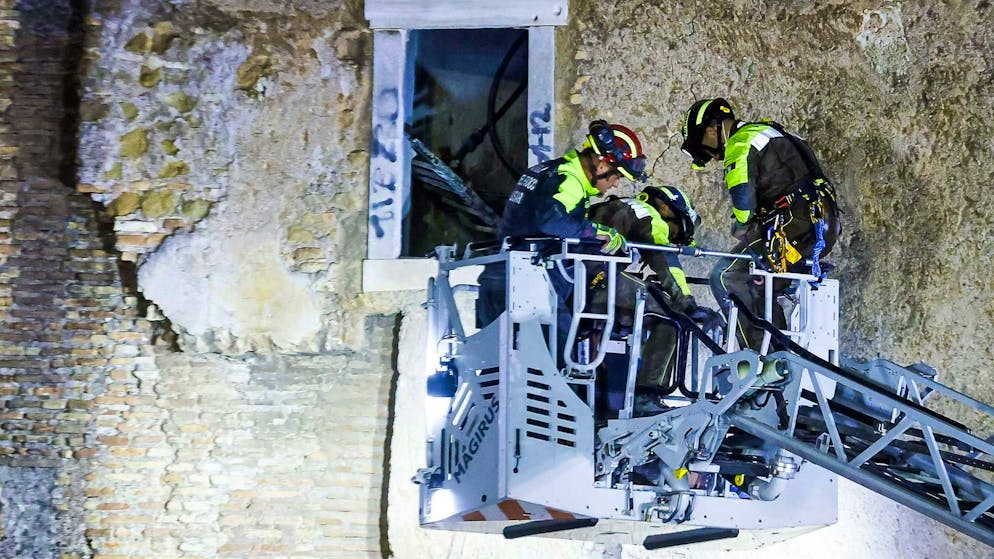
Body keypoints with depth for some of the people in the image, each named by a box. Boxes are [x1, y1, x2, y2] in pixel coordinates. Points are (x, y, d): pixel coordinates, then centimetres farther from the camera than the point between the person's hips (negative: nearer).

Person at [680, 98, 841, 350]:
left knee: (726, 277, -9)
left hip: (795, 226, -10)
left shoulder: (741, 144, -6)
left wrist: (741, 227, -1)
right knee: (758, 286, 19)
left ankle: (759, 353, -13)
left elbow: (743, 194, -20)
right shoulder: (767, 133, 27)